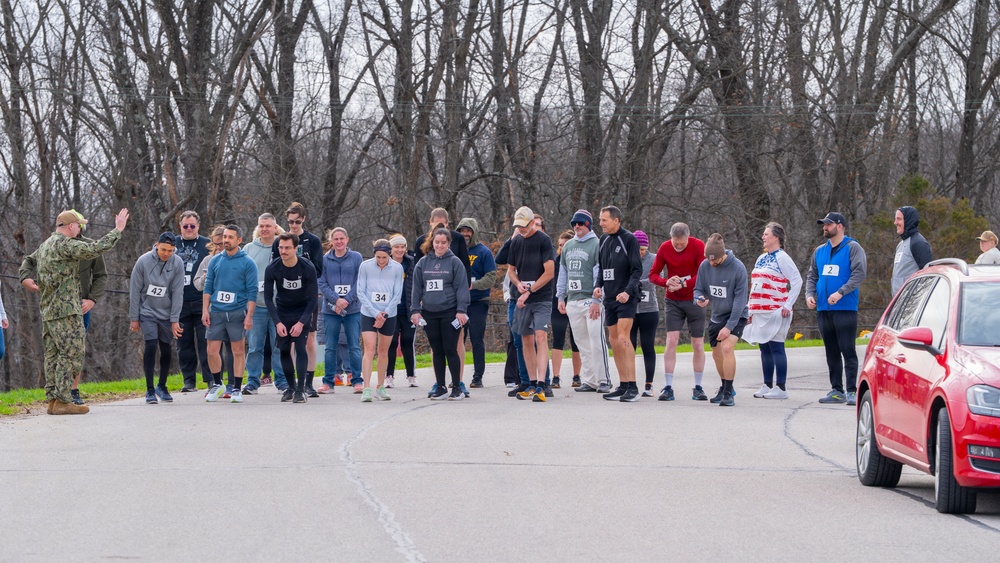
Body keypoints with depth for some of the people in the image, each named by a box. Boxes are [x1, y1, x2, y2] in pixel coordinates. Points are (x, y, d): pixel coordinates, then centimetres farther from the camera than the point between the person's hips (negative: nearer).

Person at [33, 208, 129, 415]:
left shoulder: (43, 246, 17)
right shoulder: (65, 244, -12)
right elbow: (96, 249, -18)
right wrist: (117, 230, -11)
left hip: (48, 310, 10)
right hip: (66, 309, -10)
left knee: (53, 355, 9)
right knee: (71, 353, -8)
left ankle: (52, 399, 8)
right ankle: (62, 401, -11)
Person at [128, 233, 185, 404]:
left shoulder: (177, 263, -7)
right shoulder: (143, 261, -10)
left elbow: (177, 293, -5)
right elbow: (134, 291, -4)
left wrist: (175, 320, -7)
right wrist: (134, 318, -3)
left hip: (167, 314, 2)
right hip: (147, 312, -2)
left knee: (166, 350, 7)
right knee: (151, 346, -14)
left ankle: (162, 387, 25)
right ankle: (150, 390, -9)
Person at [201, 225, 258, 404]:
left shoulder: (247, 263, -2)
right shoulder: (215, 261, 9)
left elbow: (252, 292, -4)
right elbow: (208, 287, 11)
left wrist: (249, 316, -11)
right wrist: (205, 310, 2)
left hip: (237, 313, -3)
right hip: (216, 312, 3)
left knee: (238, 351, 2)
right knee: (212, 350, 1)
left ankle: (237, 389, 10)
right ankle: (217, 385, 18)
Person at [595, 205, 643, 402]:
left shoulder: (629, 239, -8)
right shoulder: (604, 240, 12)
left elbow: (637, 270, -10)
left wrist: (628, 291, -22)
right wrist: (598, 286, 2)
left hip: (626, 298, -7)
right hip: (609, 298, 7)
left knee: (623, 338, -17)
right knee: (614, 342, 7)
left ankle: (632, 387, -17)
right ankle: (623, 386, 12)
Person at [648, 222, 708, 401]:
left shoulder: (698, 246, -10)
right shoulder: (664, 248, -3)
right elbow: (653, 274, 1)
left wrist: (683, 284, -22)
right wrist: (666, 282, -19)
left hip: (694, 300, -1)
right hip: (672, 301, 1)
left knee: (698, 344, 2)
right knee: (671, 341, -10)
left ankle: (698, 388, 12)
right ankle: (668, 388, -8)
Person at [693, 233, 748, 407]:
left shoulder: (738, 268, -21)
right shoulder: (705, 266, -7)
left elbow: (740, 299, -20)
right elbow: (698, 289, 4)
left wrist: (729, 326, -23)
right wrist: (700, 299, -22)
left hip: (736, 316, -6)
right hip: (716, 316, 6)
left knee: (727, 347, -24)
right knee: (716, 353, 12)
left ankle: (728, 393, -18)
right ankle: (725, 388, 36)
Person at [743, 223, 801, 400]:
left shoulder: (782, 258, -6)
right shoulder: (761, 259, 18)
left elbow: (797, 281, -12)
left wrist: (788, 305, -15)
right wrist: (751, 309, 17)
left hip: (775, 311, -8)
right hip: (760, 312, 8)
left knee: (776, 347, -8)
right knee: (764, 348, 9)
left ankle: (781, 388, -6)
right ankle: (767, 386, 15)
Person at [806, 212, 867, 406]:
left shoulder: (852, 248, -3)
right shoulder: (820, 251, 16)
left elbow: (859, 273, -13)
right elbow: (812, 276, 20)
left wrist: (840, 293, -22)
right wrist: (809, 294, 1)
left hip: (845, 308, -6)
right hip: (823, 309, 6)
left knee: (847, 350, -8)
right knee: (831, 352, 9)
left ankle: (852, 391, -7)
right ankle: (836, 390, 14)